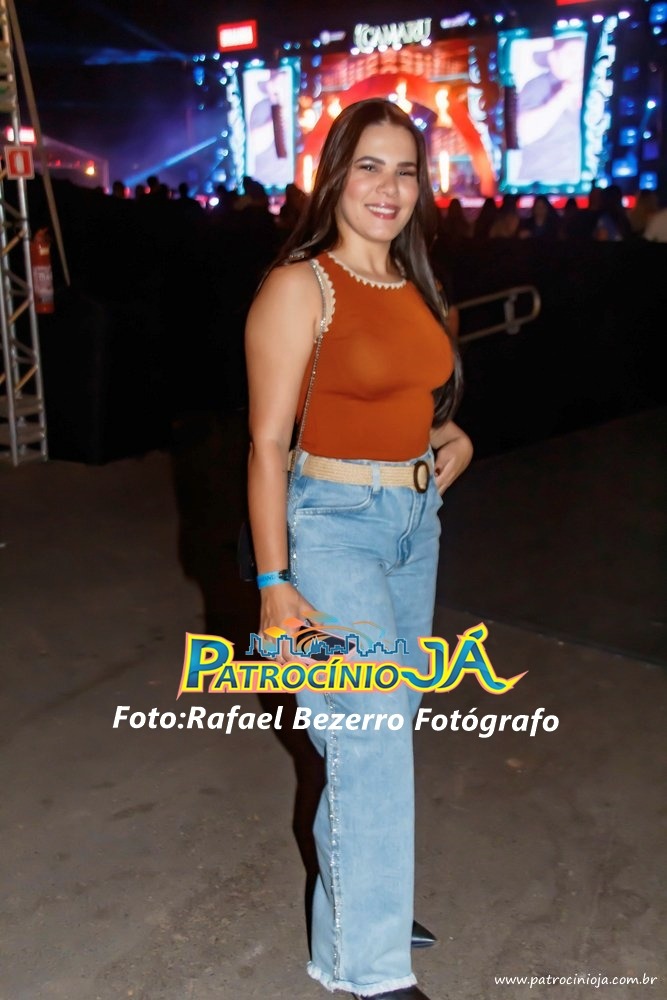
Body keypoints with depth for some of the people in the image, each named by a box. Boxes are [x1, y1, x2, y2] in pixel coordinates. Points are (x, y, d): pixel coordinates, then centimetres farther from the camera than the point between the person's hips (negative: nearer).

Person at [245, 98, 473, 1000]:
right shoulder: (299, 288, -12)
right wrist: (274, 583, -16)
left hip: (417, 519, 8)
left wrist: (453, 438, 2)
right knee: (373, 735, -8)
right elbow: (268, 443, -14)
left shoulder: (411, 283, 10)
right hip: (334, 525, -8)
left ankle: (353, 886, 38)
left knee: (384, 721, 17)